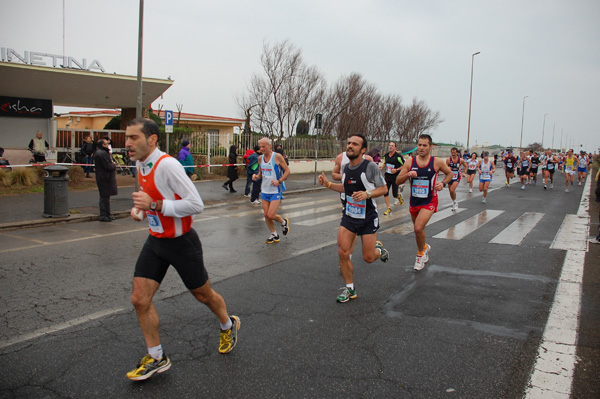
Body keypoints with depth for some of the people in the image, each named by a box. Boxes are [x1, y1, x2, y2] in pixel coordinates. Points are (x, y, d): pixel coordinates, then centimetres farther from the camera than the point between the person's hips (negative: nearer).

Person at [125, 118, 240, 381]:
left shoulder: (167, 164, -24)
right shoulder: (141, 165, 3)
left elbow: (196, 204, -28)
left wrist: (154, 205, -30)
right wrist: (140, 210, 1)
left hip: (181, 242, -7)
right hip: (155, 241, 7)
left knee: (203, 295, 11)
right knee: (140, 299, -1)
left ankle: (228, 326, 42)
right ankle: (156, 359, 16)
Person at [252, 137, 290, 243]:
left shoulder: (277, 157, -12)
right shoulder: (260, 158, 6)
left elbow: (287, 171, -7)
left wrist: (279, 181, -20)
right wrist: (256, 177, -4)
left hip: (276, 191, -6)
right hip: (264, 190, 6)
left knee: (271, 215, -12)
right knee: (266, 215, 6)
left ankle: (283, 222, 20)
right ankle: (274, 235, 24)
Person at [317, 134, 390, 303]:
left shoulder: (370, 166, -16)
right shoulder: (346, 168, 3)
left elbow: (383, 189, -10)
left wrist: (367, 194, -27)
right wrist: (328, 184, 5)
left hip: (368, 217, -5)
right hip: (349, 215, 5)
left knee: (368, 258, 1)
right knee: (342, 252, -6)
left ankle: (378, 248, 40)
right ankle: (350, 289, 12)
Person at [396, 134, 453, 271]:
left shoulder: (437, 162, -7)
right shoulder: (410, 162, -3)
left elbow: (450, 173, 11)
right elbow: (398, 181, -2)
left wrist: (443, 183, -8)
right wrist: (407, 175, -22)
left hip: (429, 201, -4)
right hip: (414, 201, 4)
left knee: (418, 228, -21)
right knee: (418, 229, 19)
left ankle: (420, 254, 5)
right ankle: (425, 247, 51)